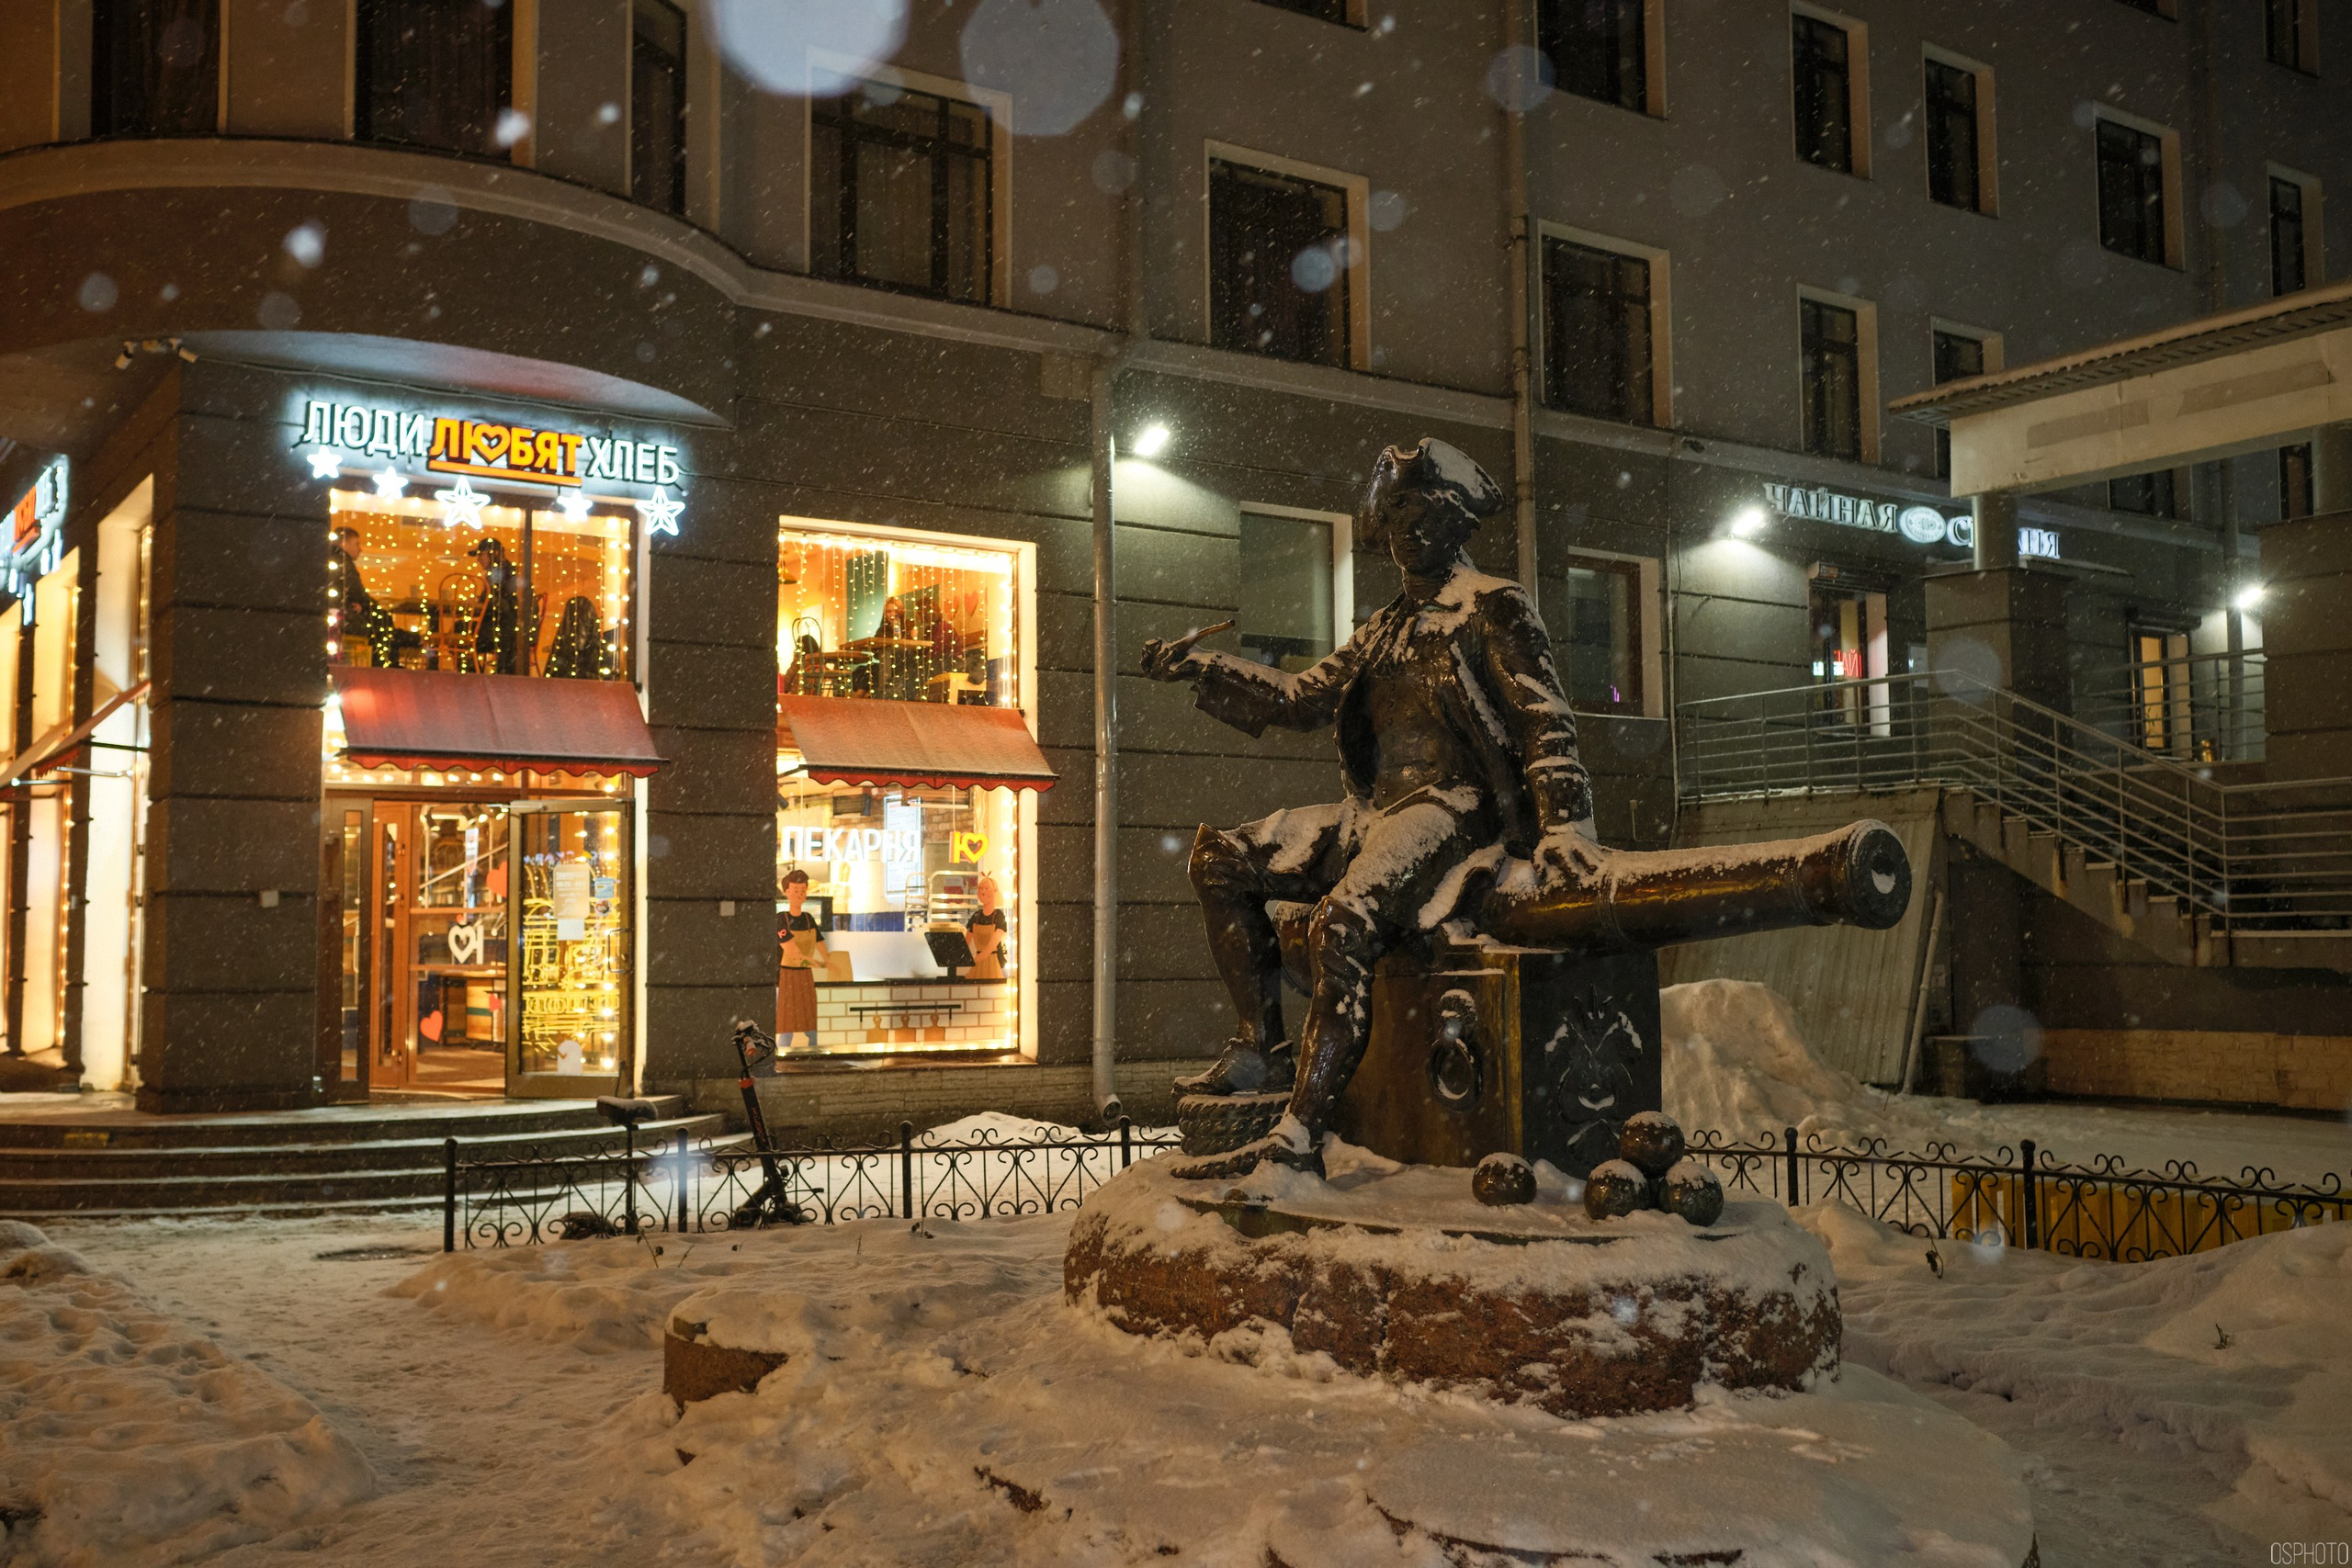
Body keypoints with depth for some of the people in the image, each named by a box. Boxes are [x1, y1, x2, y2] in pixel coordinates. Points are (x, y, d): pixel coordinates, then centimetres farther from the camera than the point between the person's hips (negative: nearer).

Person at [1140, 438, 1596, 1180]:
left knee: (1344, 917, -34)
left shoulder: (1494, 606, 1)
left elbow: (1546, 723, -7)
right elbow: (1304, 697, 19)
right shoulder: (1387, 627, 24)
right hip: (1375, 812, 9)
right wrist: (1203, 668, 10)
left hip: (1452, 808, -9)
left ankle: (1297, 1139, -36)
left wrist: (1564, 826, -20)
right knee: (1219, 860, 1)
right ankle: (1262, 1048, -2)